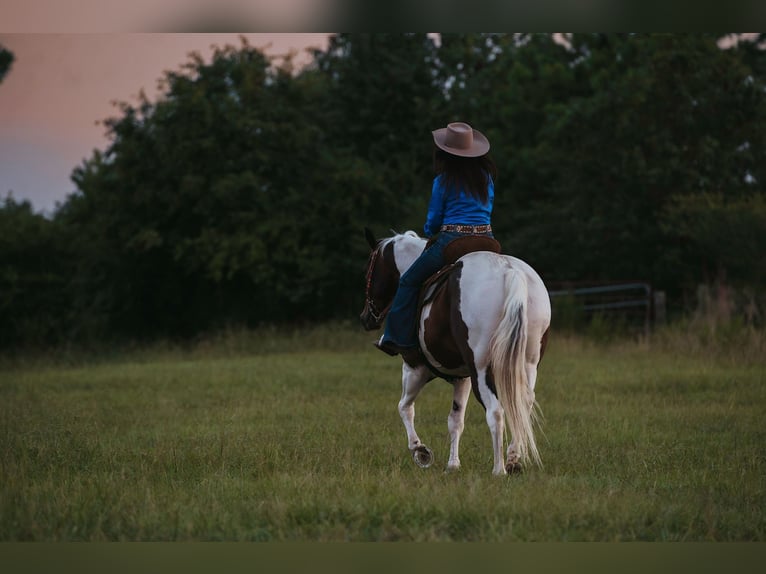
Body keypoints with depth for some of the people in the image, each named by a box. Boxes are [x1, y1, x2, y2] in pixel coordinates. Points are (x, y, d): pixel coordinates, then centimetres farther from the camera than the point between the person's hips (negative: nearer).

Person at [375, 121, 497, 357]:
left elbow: (433, 221, 2)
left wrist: (430, 232, 23)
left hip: (452, 240, -5)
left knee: (409, 281, 7)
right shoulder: (486, 176, 9)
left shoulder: (444, 180, -5)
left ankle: (399, 337, 5)